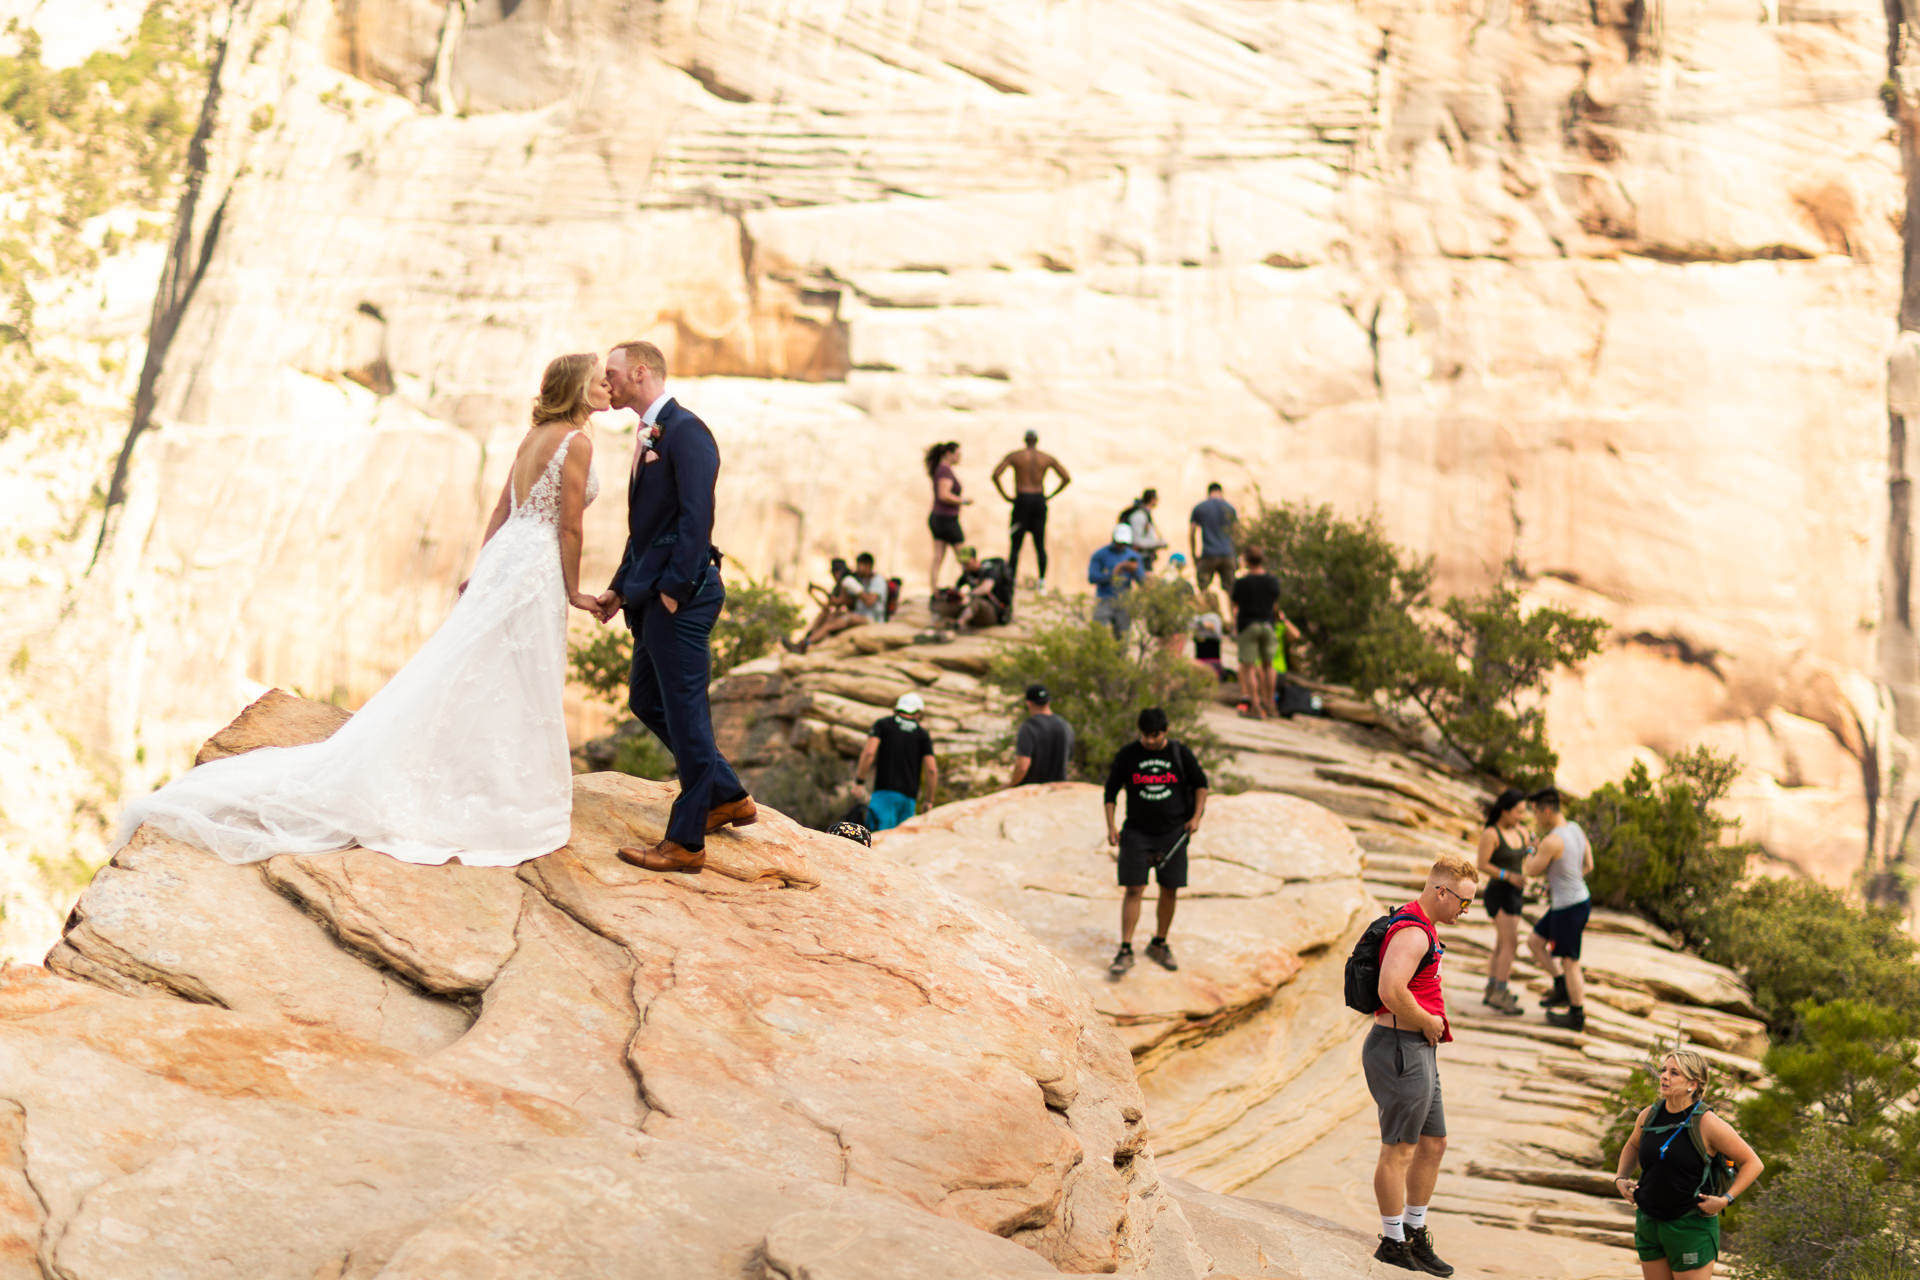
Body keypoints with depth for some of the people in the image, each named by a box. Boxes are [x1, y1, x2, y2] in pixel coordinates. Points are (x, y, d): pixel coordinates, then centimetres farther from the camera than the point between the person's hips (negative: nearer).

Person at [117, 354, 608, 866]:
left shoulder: (534, 435, 13)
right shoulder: (576, 441, -13)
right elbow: (570, 527, -13)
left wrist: (481, 570, 20)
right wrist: (573, 590, -5)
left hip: (502, 556, 8)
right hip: (536, 567, -8)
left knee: (464, 673, 11)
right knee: (518, 685, -1)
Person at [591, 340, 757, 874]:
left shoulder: (684, 429, -13)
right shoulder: (649, 435, 17)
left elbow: (696, 514, -20)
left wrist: (674, 587, -22)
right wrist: (620, 589, 19)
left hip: (681, 596, -10)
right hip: (652, 597, 10)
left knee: (684, 712, -4)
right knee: (647, 700, 17)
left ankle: (686, 843, 3)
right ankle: (729, 798, 28)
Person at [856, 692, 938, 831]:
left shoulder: (882, 724, 8)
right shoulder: (923, 735, 12)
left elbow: (869, 752, -7)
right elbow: (932, 770, 4)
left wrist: (859, 782, 0)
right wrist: (929, 801, 13)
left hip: (885, 791, -2)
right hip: (909, 796, 2)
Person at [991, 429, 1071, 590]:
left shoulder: (1014, 456, 0)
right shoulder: (1047, 458, 5)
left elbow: (995, 475, -9)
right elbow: (1067, 478, 3)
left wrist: (1006, 496, -3)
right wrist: (1050, 496, 8)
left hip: (1022, 500, -2)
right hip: (1039, 501, 2)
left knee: (1015, 545, 0)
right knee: (1040, 545, 9)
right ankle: (1042, 581, 7)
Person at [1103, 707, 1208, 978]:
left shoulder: (1180, 753, -2)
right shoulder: (1127, 755, -3)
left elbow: (1200, 783, 10)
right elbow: (1111, 790, 6)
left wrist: (1196, 816, -1)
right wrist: (1111, 826, -1)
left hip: (1173, 833, 1)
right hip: (1137, 832, -1)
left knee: (1170, 890, 7)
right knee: (1133, 890, -8)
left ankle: (1159, 944, 24)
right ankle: (1125, 952, -6)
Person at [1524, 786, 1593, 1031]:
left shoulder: (1552, 841, -25)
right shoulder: (1575, 829, 3)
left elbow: (1530, 871, -12)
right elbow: (1588, 865, 13)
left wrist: (1532, 851, 8)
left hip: (1569, 908, -9)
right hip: (1580, 898, 9)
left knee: (1569, 961, 6)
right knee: (1534, 941, 19)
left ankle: (1577, 1017, 20)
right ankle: (1562, 988, 24)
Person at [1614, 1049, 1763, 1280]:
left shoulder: (1707, 1124, -14)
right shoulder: (1648, 1116, 2)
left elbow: (1753, 1164, -7)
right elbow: (1633, 1145, 25)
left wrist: (1726, 1200, -16)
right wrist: (1620, 1179, 9)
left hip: (1691, 1226, -5)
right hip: (1649, 1222, 6)